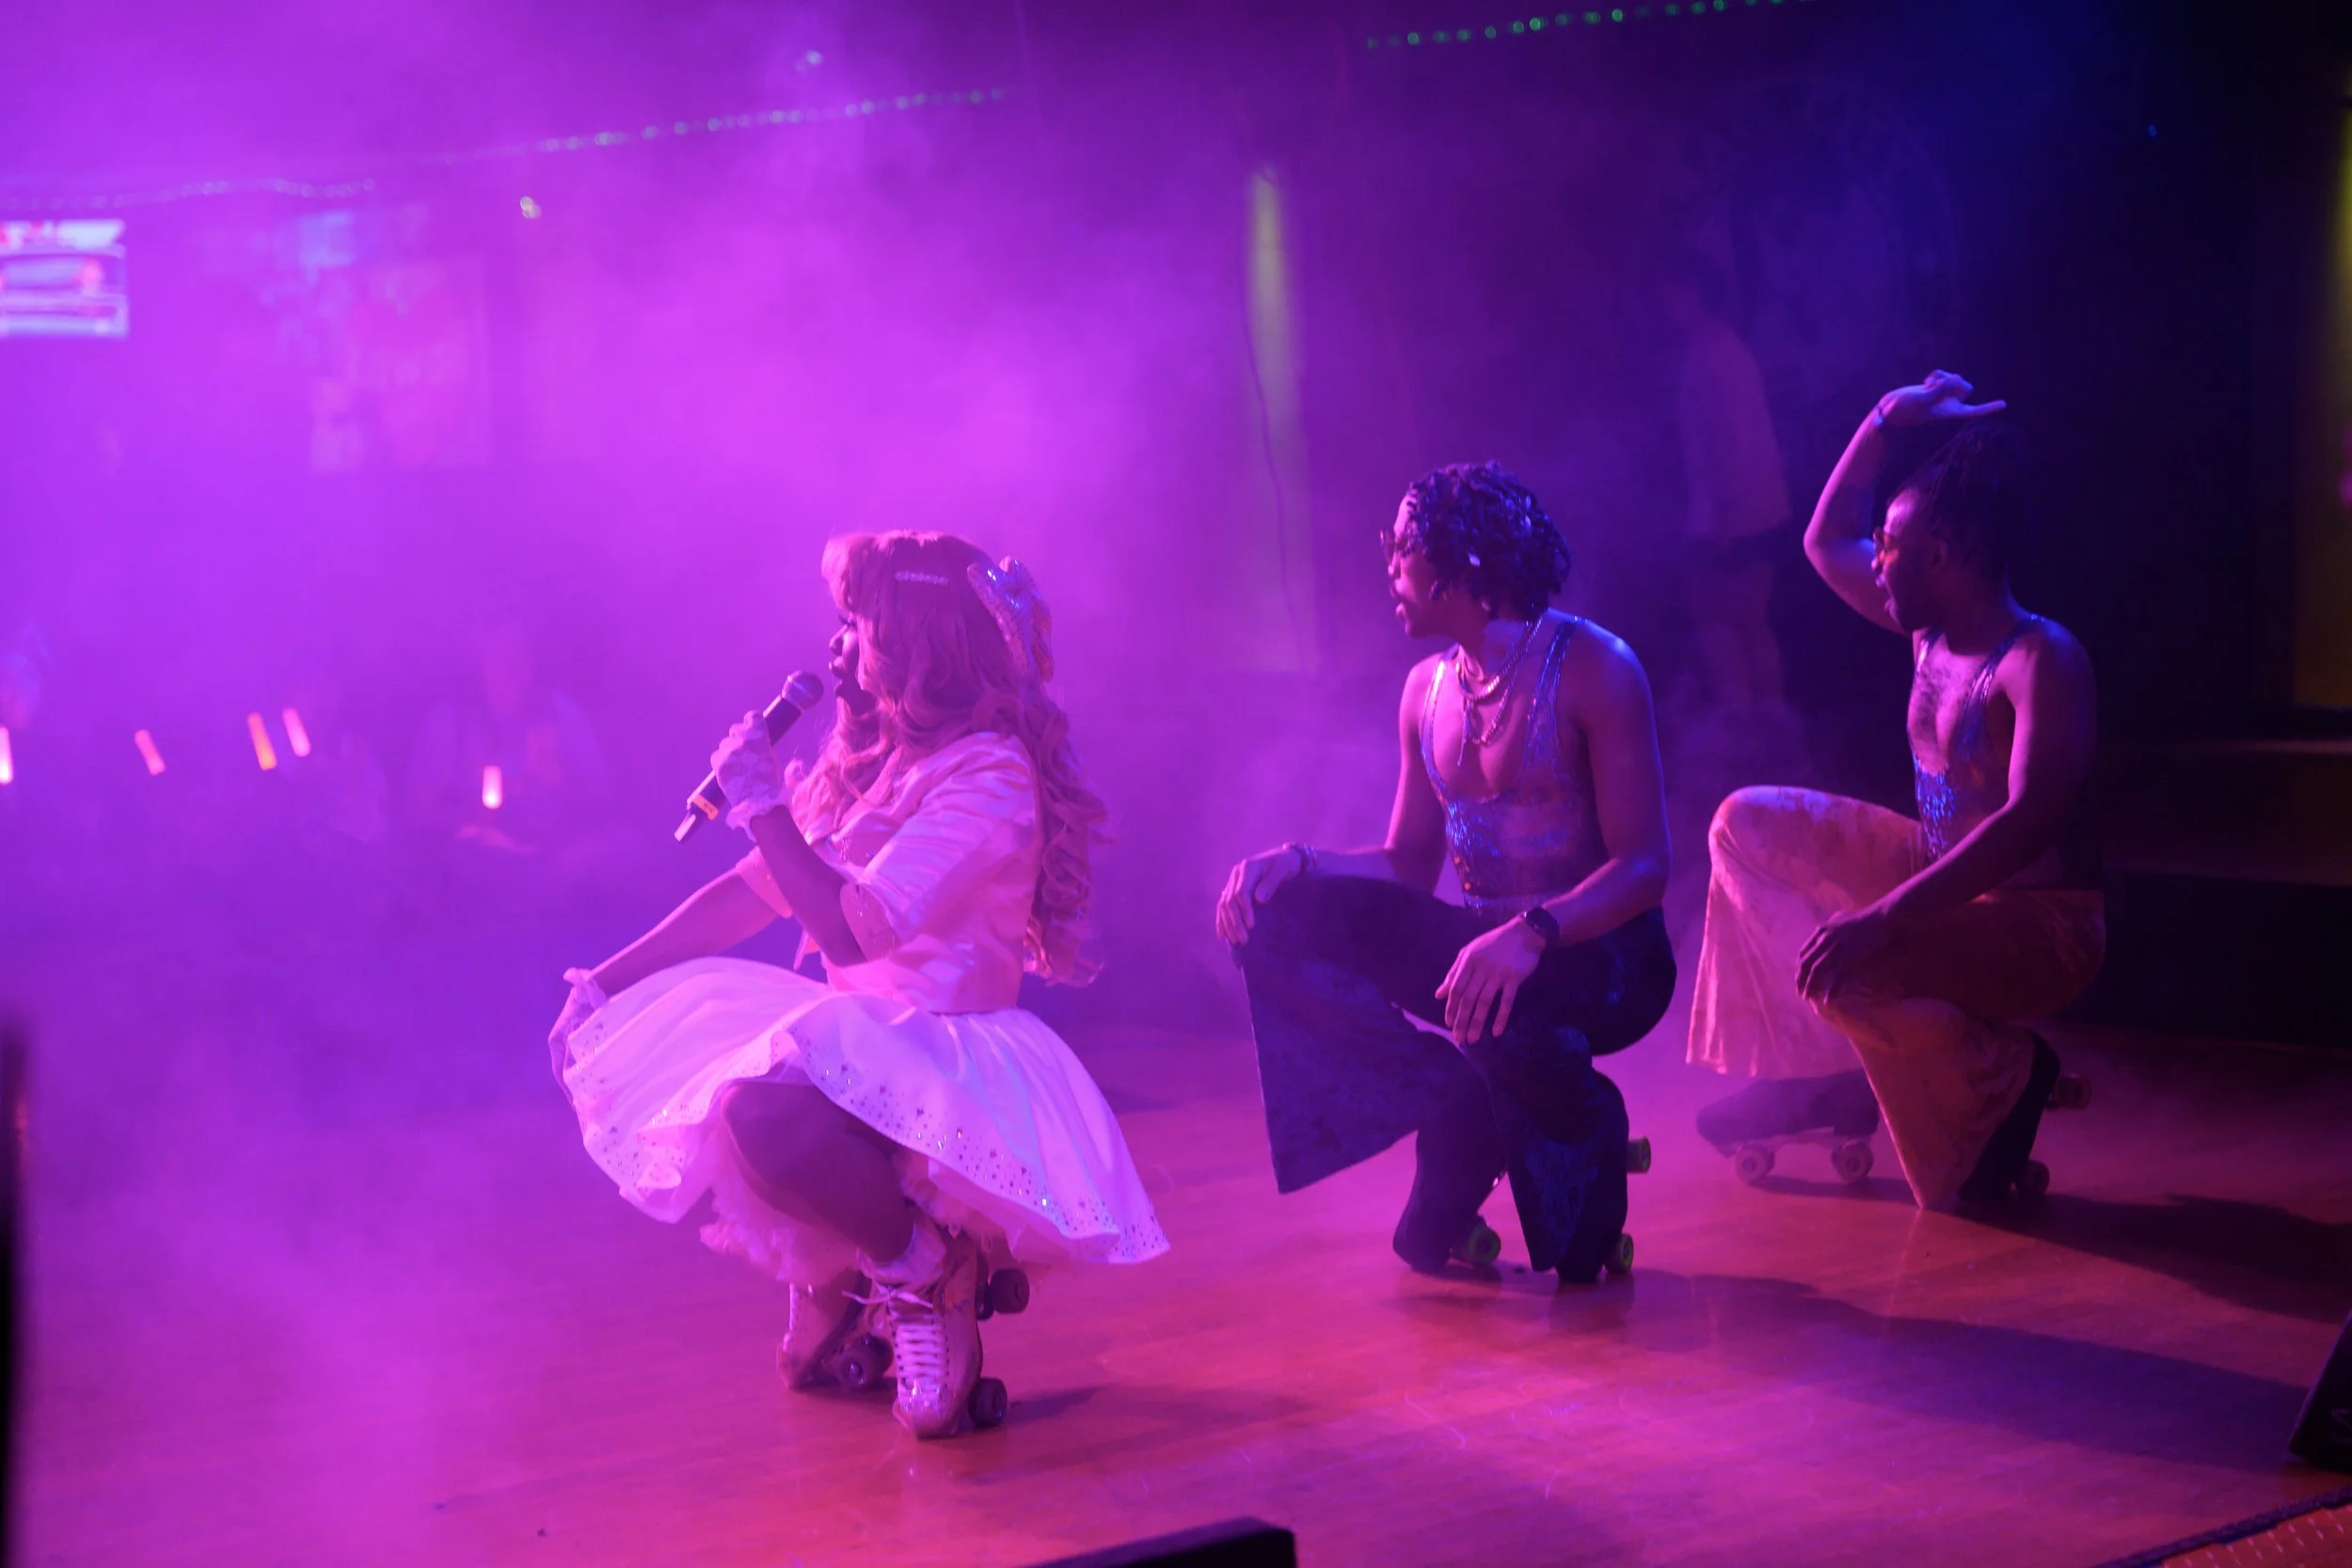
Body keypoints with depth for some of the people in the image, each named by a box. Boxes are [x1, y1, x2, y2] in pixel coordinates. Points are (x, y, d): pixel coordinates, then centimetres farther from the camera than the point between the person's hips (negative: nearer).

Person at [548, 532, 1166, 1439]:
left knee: (766, 1115, -36)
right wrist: (607, 981, 8)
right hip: (858, 1037, 9)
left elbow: (851, 931, -25)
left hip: (953, 1053, -9)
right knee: (637, 1051, 2)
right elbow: (754, 892, 12)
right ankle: (829, 1264, 14)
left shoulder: (989, 776, -18)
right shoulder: (870, 756, 10)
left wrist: (764, 804, -16)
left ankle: (926, 1276, -7)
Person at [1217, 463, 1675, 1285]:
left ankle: (1586, 1146, -5)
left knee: (1494, 1002, -39)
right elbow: (1407, 866, 12)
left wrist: (1532, 935, -37)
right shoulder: (1428, 690, 9)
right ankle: (1458, 1108, -16)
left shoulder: (1593, 668, -12)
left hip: (1601, 951, -6)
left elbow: (1643, 866, -19)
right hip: (1481, 939, 6)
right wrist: (1295, 863, -8)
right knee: (1285, 917, -14)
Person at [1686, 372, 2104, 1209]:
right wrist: (1886, 421, 8)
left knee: (1846, 970, -35)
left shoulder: (2042, 660, -23)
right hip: (1943, 880, 9)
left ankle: (2005, 1076, -5)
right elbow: (1824, 542, 20)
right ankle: (1823, 1068, 5)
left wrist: (1887, 917, -42)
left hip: (2040, 926, -9)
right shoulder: (1928, 629, 4)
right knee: (1747, 827, 6)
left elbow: (2030, 821, -34)